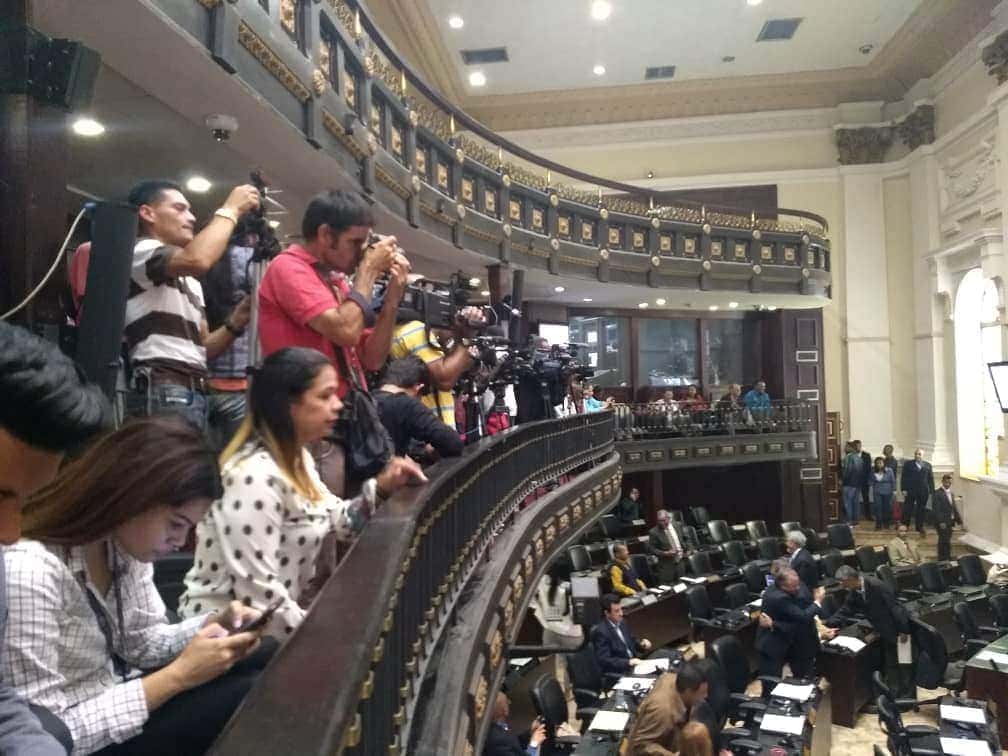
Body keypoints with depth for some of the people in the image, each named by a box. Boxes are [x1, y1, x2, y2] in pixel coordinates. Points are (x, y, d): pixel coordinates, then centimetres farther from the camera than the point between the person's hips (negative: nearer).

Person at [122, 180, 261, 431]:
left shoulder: (190, 281, 27)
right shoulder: (138, 251, 0)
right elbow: (197, 260, -22)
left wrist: (236, 323, 3)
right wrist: (230, 209, -7)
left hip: (195, 396, 9)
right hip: (163, 395, -9)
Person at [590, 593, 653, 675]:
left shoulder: (621, 623, 7)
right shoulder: (600, 631, -17)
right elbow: (603, 660, -21)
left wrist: (643, 645, -2)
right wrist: (628, 662, -28)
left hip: (633, 665, 8)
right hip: (617, 673, -8)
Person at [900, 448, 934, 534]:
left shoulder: (927, 465, 11)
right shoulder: (908, 464, 4)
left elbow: (931, 479, 9)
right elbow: (903, 478, 1)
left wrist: (931, 491, 2)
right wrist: (903, 489, -7)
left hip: (923, 492, 2)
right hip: (910, 491, -2)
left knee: (921, 510, 7)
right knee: (907, 510, 1)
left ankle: (919, 527, 18)